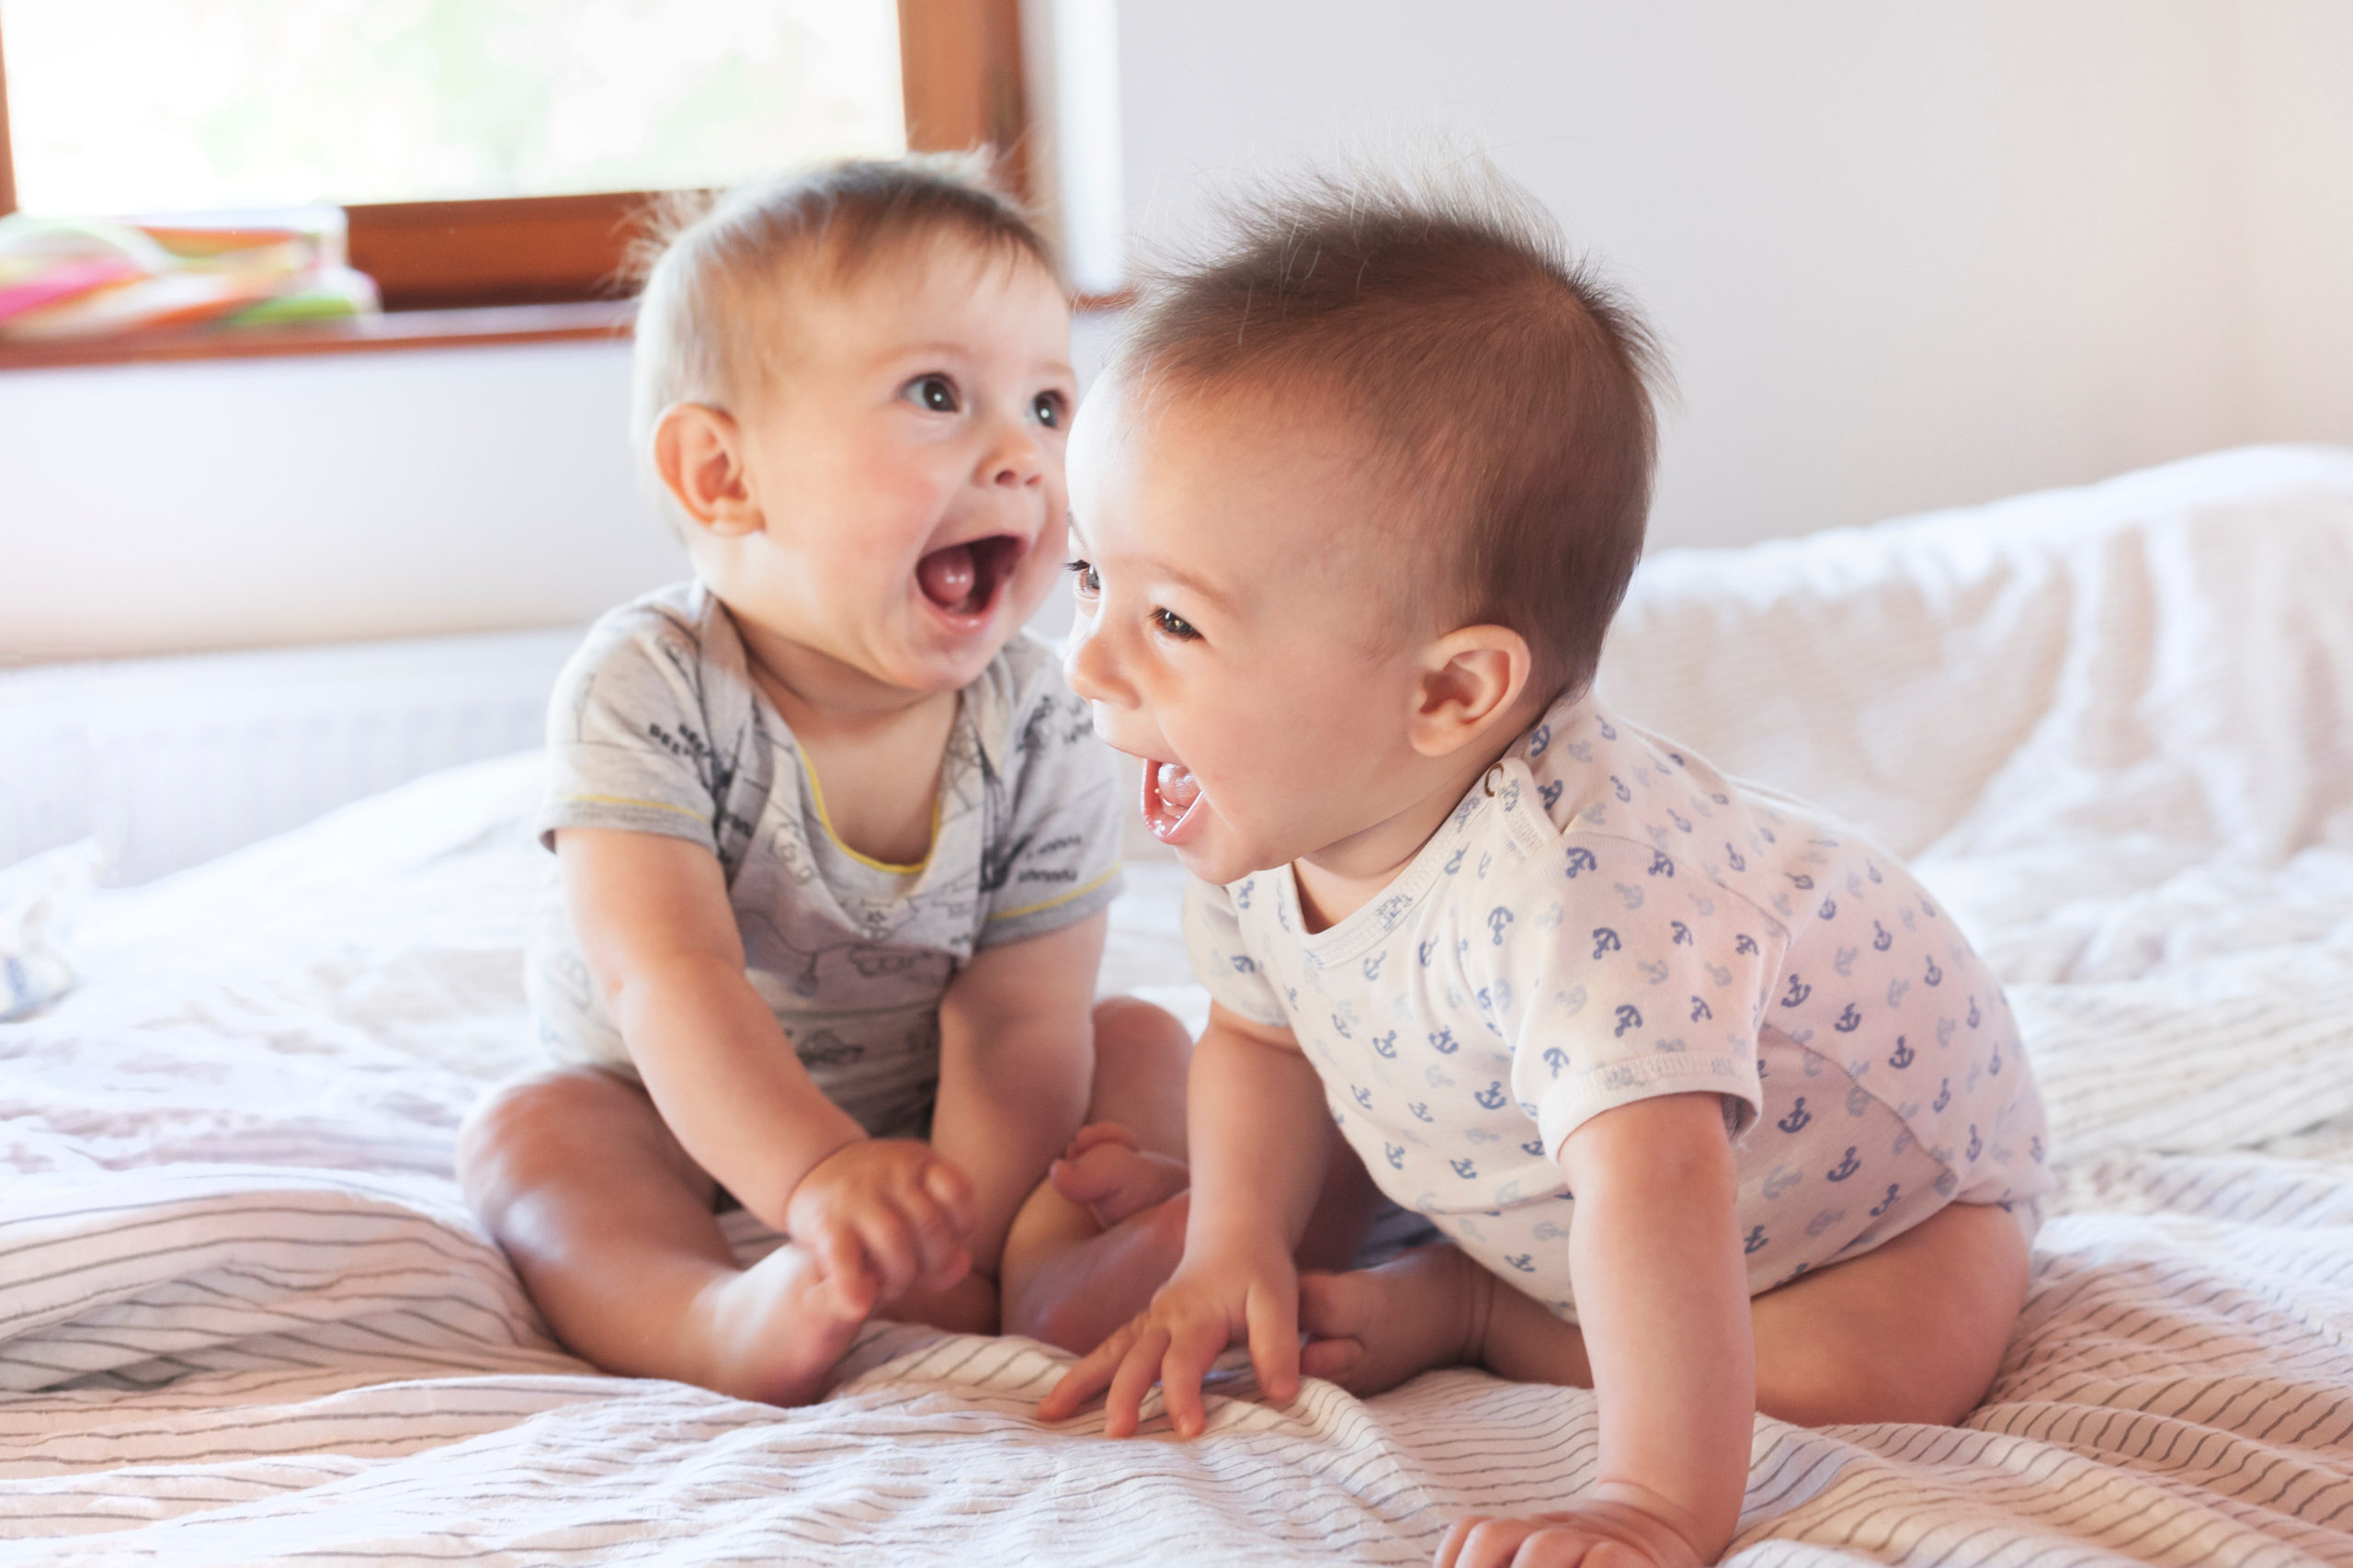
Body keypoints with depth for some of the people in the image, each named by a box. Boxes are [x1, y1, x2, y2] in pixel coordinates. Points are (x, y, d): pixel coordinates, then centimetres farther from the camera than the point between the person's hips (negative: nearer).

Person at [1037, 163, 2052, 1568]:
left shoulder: (1560, 882, -48)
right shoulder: (1265, 819, -20)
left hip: (1874, 1151, -6)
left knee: (1873, 1376, -31)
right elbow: (1265, 1033, -2)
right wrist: (1234, 1253, -14)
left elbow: (1653, 1186, -55)